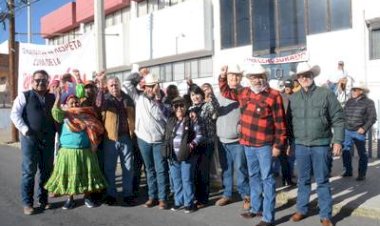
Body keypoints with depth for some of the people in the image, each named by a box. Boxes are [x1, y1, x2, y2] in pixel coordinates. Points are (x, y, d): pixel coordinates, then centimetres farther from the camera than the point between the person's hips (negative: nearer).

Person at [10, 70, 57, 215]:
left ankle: (43, 199, 23)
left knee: (47, 170, 9)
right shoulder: (24, 96, 1)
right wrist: (25, 129, -14)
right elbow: (14, 114, -4)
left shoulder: (53, 98, 12)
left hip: (48, 138, 4)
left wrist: (57, 129, 3)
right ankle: (27, 203, 11)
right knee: (29, 170, 0)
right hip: (30, 137, -3)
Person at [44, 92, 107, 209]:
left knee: (86, 174, 8)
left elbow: (96, 129, 7)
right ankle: (70, 199, 20)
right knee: (69, 175, 5)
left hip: (85, 151, 2)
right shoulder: (65, 116, 2)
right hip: (68, 151, -1)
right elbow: (56, 113, -20)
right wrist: (58, 98, -23)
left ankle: (87, 197, 23)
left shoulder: (86, 115, 7)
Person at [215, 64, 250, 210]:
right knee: (225, 169, 14)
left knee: (240, 168, 0)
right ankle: (227, 194, 27)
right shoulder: (220, 93, 10)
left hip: (238, 140, -5)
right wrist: (217, 131, 9)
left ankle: (246, 196, 13)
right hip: (222, 139, 5)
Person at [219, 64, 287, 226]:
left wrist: (278, 145, -12)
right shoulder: (244, 93, 8)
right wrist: (223, 77, 12)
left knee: (267, 179, 0)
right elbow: (226, 92, 25)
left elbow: (279, 123, -11)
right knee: (254, 177, 18)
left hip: (265, 145, -6)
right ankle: (256, 208, 33)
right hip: (248, 144, 7)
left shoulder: (273, 95, -11)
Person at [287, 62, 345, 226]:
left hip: (321, 145, -3)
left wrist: (338, 141, -9)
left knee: (322, 181, 5)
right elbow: (289, 122, 12)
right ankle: (302, 209, 29)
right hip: (300, 145, 3)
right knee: (303, 180, 14)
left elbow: (338, 119, -3)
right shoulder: (293, 98, 7)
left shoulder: (326, 94, -3)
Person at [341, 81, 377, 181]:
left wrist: (364, 128, -17)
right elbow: (344, 114, 17)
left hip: (359, 132, -5)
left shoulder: (368, 102, -4)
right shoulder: (349, 101, 11)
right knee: (345, 151, 9)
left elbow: (372, 118, -7)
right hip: (347, 131, 5)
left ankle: (362, 174, 12)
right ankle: (348, 171, 23)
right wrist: (343, 126, 8)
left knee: (362, 153, 3)